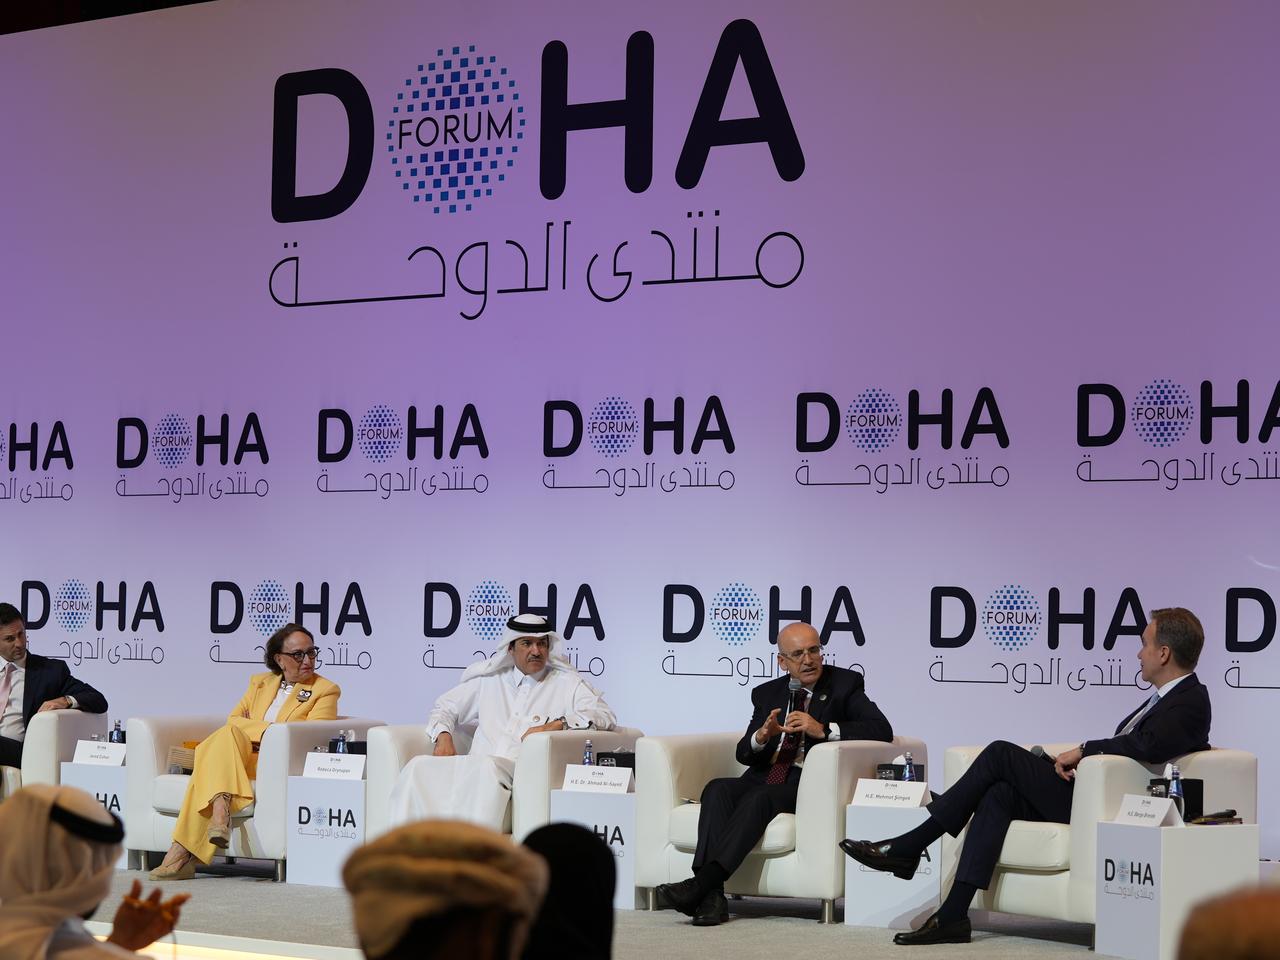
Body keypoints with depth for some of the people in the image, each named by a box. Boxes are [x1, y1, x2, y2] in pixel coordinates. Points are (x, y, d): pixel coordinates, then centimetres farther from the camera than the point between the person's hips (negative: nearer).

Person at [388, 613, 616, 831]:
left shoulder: (566, 683, 15)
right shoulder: (490, 679, 27)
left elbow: (604, 715, 2)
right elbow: (446, 706, 34)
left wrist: (556, 725, -13)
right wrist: (443, 736, 10)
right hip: (476, 768, 4)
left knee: (487, 767, -40)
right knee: (419, 766, -24)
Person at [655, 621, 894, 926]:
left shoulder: (845, 684, 7)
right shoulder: (767, 694, 20)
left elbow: (882, 730, -7)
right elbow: (744, 754, 15)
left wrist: (823, 729, -17)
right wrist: (761, 736, -10)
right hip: (764, 777, 4)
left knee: (759, 798, -34)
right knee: (718, 789, -27)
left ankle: (701, 883, -40)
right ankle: (711, 895, -37)